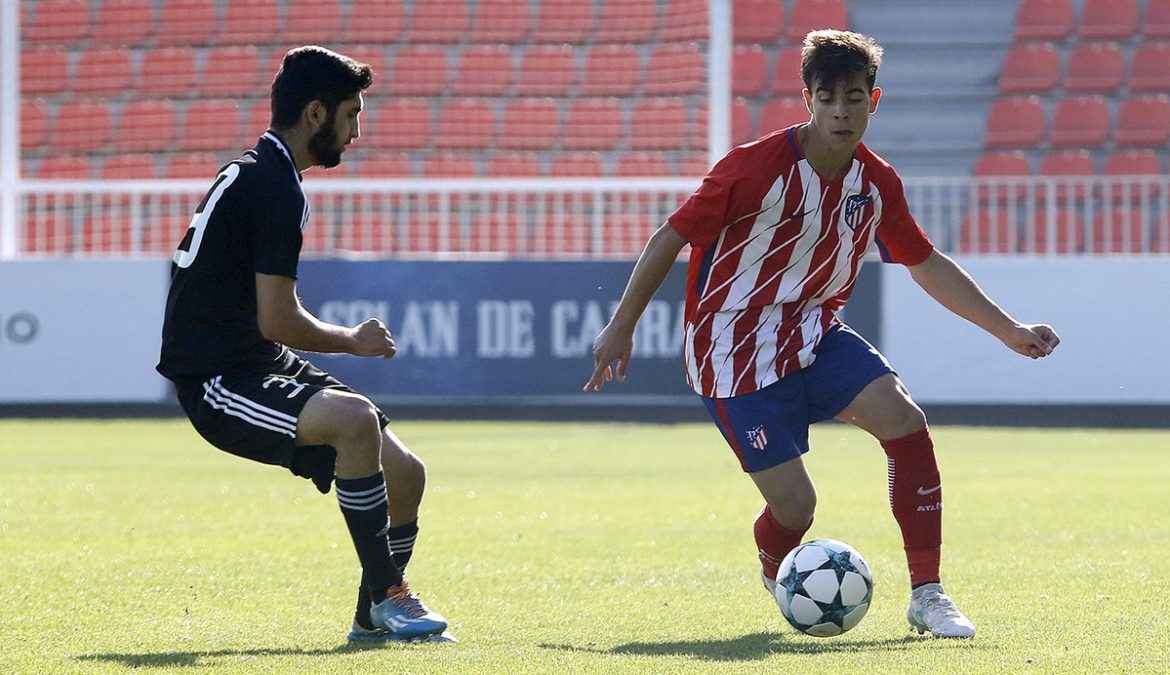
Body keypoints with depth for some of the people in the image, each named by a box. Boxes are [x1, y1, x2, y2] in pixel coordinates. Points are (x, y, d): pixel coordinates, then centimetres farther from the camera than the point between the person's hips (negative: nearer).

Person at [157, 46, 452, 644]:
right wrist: (353, 341, -5)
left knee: (403, 472, 4)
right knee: (356, 418, -34)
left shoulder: (257, 175, 16)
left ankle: (374, 616, 22)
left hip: (262, 368, 11)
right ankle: (388, 595, -26)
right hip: (217, 382, -11)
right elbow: (277, 321, -22)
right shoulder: (274, 187, -17)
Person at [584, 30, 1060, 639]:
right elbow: (671, 237, -13)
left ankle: (927, 595, -13)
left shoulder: (876, 183, -3)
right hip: (735, 354, -5)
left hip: (813, 333, 5)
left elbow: (927, 265, 12)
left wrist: (1009, 331, 9)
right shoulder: (758, 168, -21)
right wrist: (621, 326, -12)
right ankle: (775, 570, 29)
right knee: (794, 505, -11)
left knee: (904, 419, -20)